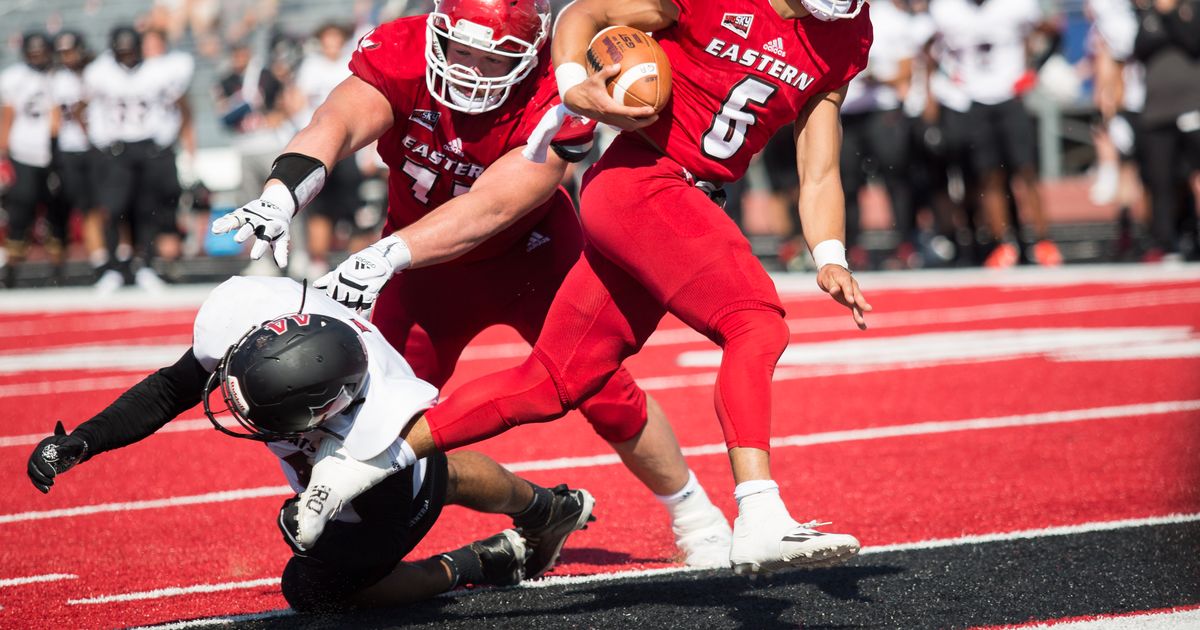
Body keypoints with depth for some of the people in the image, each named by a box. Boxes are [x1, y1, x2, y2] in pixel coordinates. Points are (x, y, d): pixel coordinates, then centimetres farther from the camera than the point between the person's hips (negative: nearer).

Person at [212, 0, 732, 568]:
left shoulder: (553, 104, -33)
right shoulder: (400, 54, -28)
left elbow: (491, 208, -42)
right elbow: (337, 123, -45)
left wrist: (388, 255, -55)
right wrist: (281, 194, -65)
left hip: (531, 258, -1)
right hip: (428, 263, 1)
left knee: (604, 394, -3)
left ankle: (694, 515, 20)